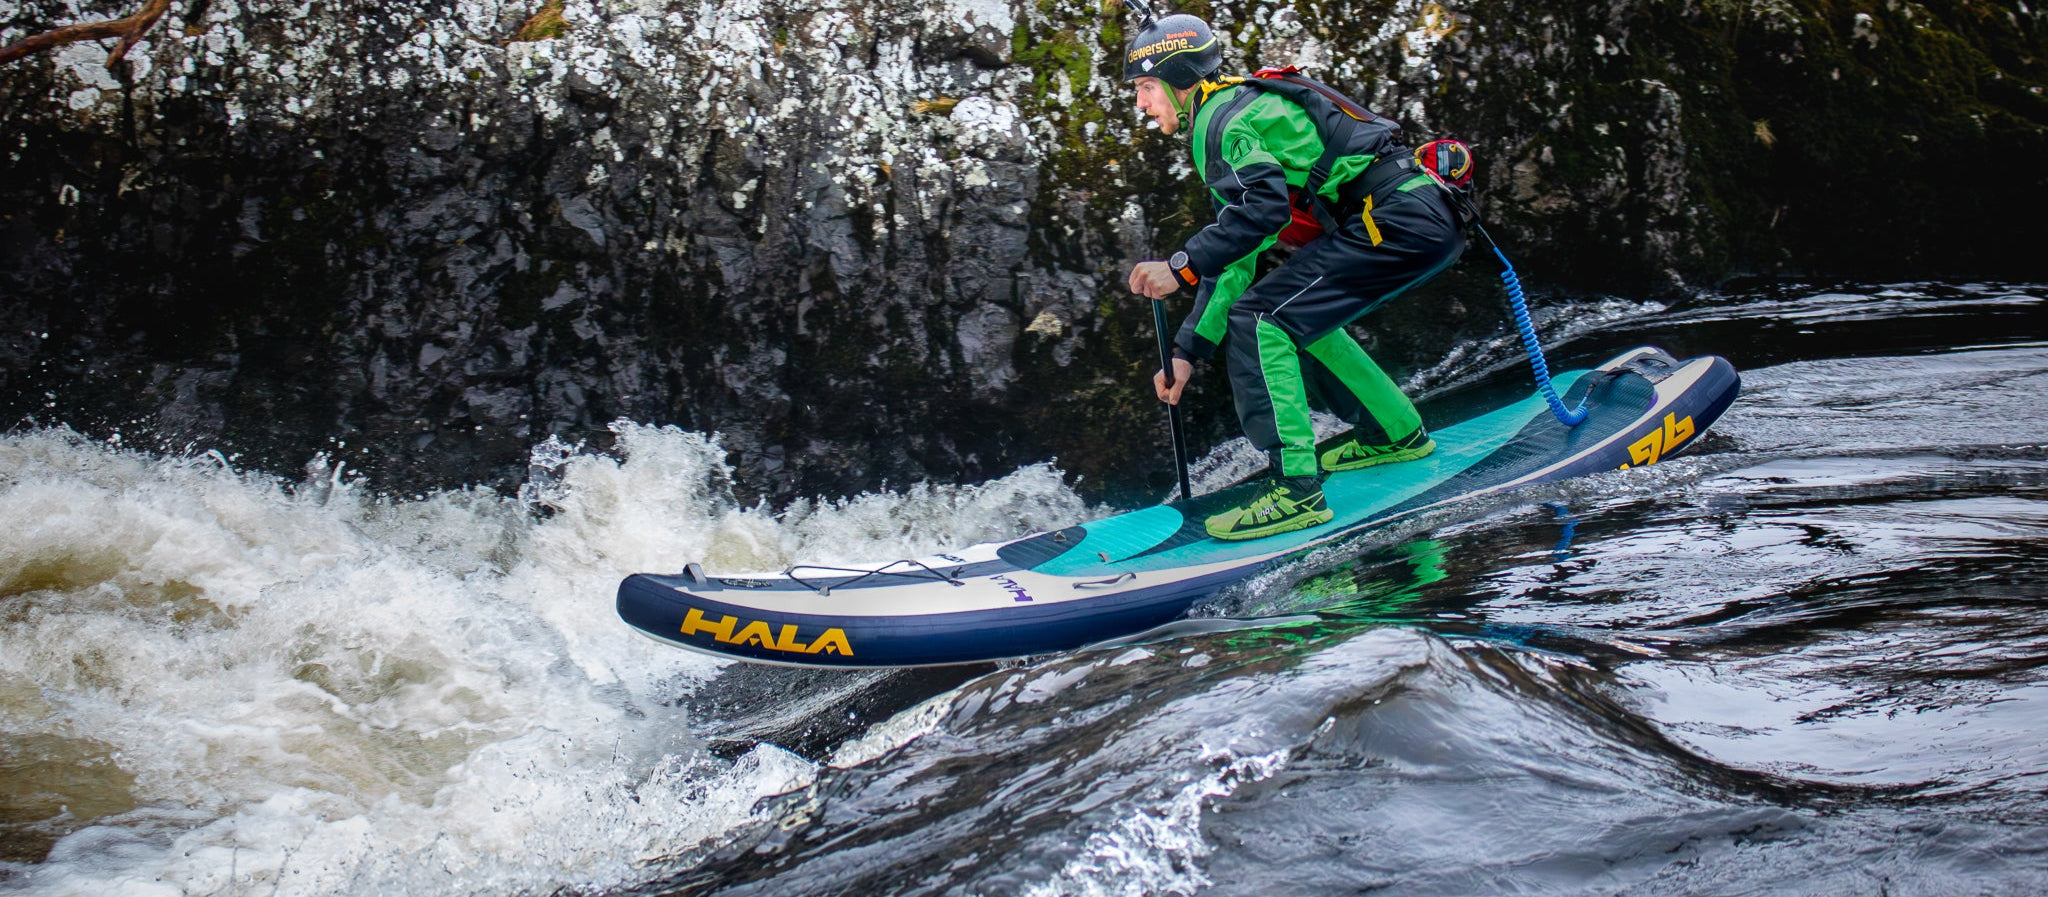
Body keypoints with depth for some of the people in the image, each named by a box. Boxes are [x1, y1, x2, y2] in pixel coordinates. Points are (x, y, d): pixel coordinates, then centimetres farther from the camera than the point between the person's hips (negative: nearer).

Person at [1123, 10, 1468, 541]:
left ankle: (1296, 490, -17)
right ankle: (1395, 432, 35)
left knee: (1257, 319, -13)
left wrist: (1180, 268, -19)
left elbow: (1263, 207, -24)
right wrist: (1186, 354, 20)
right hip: (1428, 223, 10)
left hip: (1399, 223, -10)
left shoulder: (1221, 116, -5)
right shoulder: (1239, 112, 25)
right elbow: (1234, 260, 24)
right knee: (1299, 313, 26)